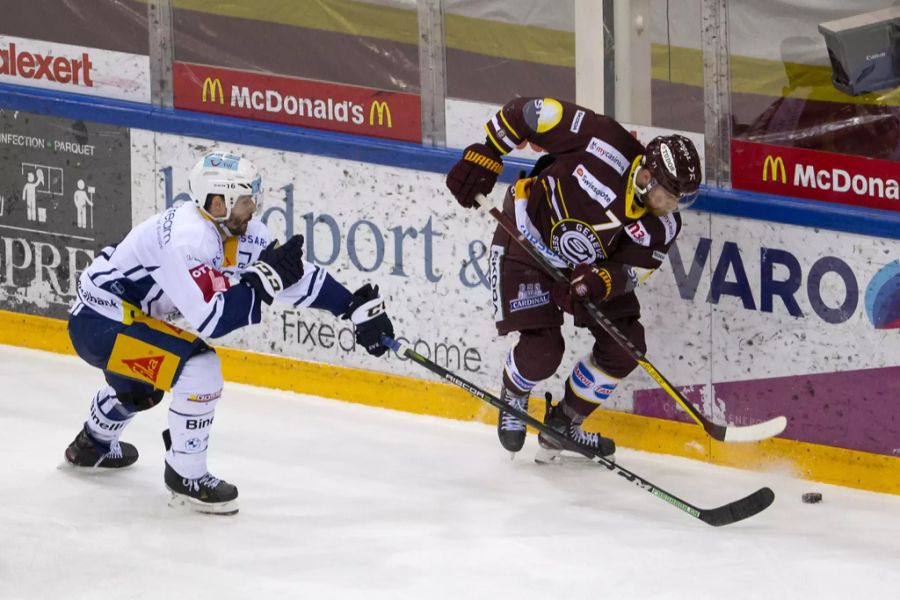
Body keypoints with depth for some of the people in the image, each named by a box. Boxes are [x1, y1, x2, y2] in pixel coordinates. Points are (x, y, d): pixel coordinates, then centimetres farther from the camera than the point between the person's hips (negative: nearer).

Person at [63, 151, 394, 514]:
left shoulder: (243, 234, -3)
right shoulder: (188, 240, -30)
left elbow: (297, 275, 5)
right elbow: (210, 321, -34)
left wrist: (358, 307, 1)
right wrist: (263, 280, -31)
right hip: (98, 323, -10)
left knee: (139, 386, 37)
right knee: (199, 368, -24)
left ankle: (92, 445, 66)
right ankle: (185, 477, -8)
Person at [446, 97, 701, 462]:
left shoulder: (662, 225, -17)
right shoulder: (606, 142, -31)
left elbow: (627, 271, -19)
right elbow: (530, 112, -23)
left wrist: (599, 282, -42)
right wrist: (483, 157, -24)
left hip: (588, 265, 5)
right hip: (527, 241, -5)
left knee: (625, 347, -1)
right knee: (542, 350, -15)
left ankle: (563, 424, 20)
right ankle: (514, 397, 22)